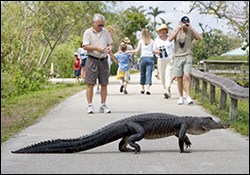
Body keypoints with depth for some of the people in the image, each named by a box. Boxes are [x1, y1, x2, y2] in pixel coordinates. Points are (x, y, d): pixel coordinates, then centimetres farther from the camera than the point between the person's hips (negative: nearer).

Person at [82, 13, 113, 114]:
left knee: (104, 84, 5)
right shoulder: (88, 32, -2)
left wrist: (110, 47, -5)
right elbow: (85, 46, -10)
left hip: (103, 60, 4)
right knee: (90, 84, -4)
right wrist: (96, 48, -22)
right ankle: (90, 106, -1)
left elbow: (110, 43, 18)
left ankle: (103, 105, 12)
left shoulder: (105, 32, 12)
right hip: (92, 60, -4)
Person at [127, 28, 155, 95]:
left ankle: (143, 89, 22)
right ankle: (147, 88, -20)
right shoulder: (152, 41, 6)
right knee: (149, 74, -4)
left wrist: (129, 51, 8)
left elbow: (137, 50, -1)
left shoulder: (141, 41, 4)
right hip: (150, 58, 0)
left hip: (143, 58, 0)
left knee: (142, 74, 13)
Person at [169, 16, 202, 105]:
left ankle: (188, 97, -16)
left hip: (187, 56, -2)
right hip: (177, 57, 2)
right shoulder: (177, 31, 7)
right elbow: (170, 39, -11)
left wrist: (191, 28, -15)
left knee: (187, 76, -16)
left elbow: (200, 37, -13)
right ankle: (181, 97, 14)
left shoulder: (190, 32, 4)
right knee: (179, 78, 4)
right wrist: (178, 29, -16)